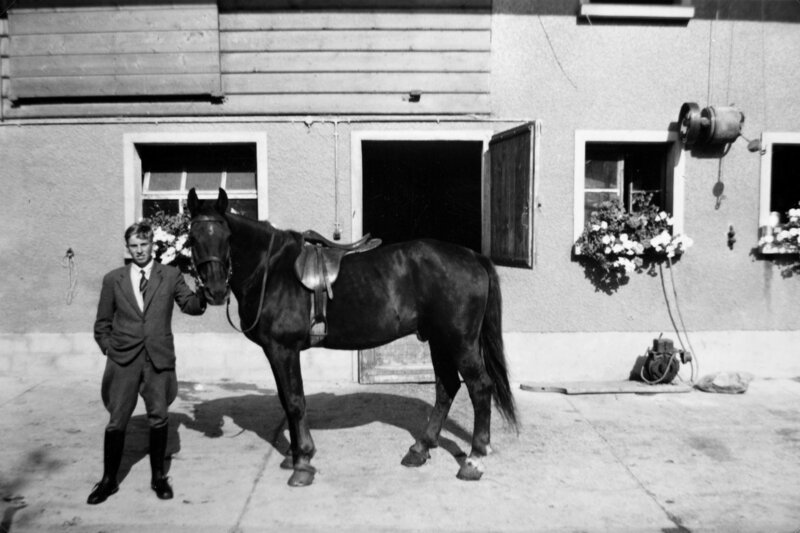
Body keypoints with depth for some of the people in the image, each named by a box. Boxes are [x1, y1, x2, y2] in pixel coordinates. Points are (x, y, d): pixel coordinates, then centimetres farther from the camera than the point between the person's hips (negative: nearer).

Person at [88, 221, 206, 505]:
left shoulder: (171, 275, 4)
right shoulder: (113, 279, 5)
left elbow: (190, 305, -5)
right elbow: (102, 323, 10)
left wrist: (202, 294, -24)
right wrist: (110, 350, 1)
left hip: (159, 358, 0)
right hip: (124, 360, 0)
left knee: (158, 418, 8)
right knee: (117, 420, 5)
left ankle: (158, 477, 23)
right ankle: (109, 480, 21)